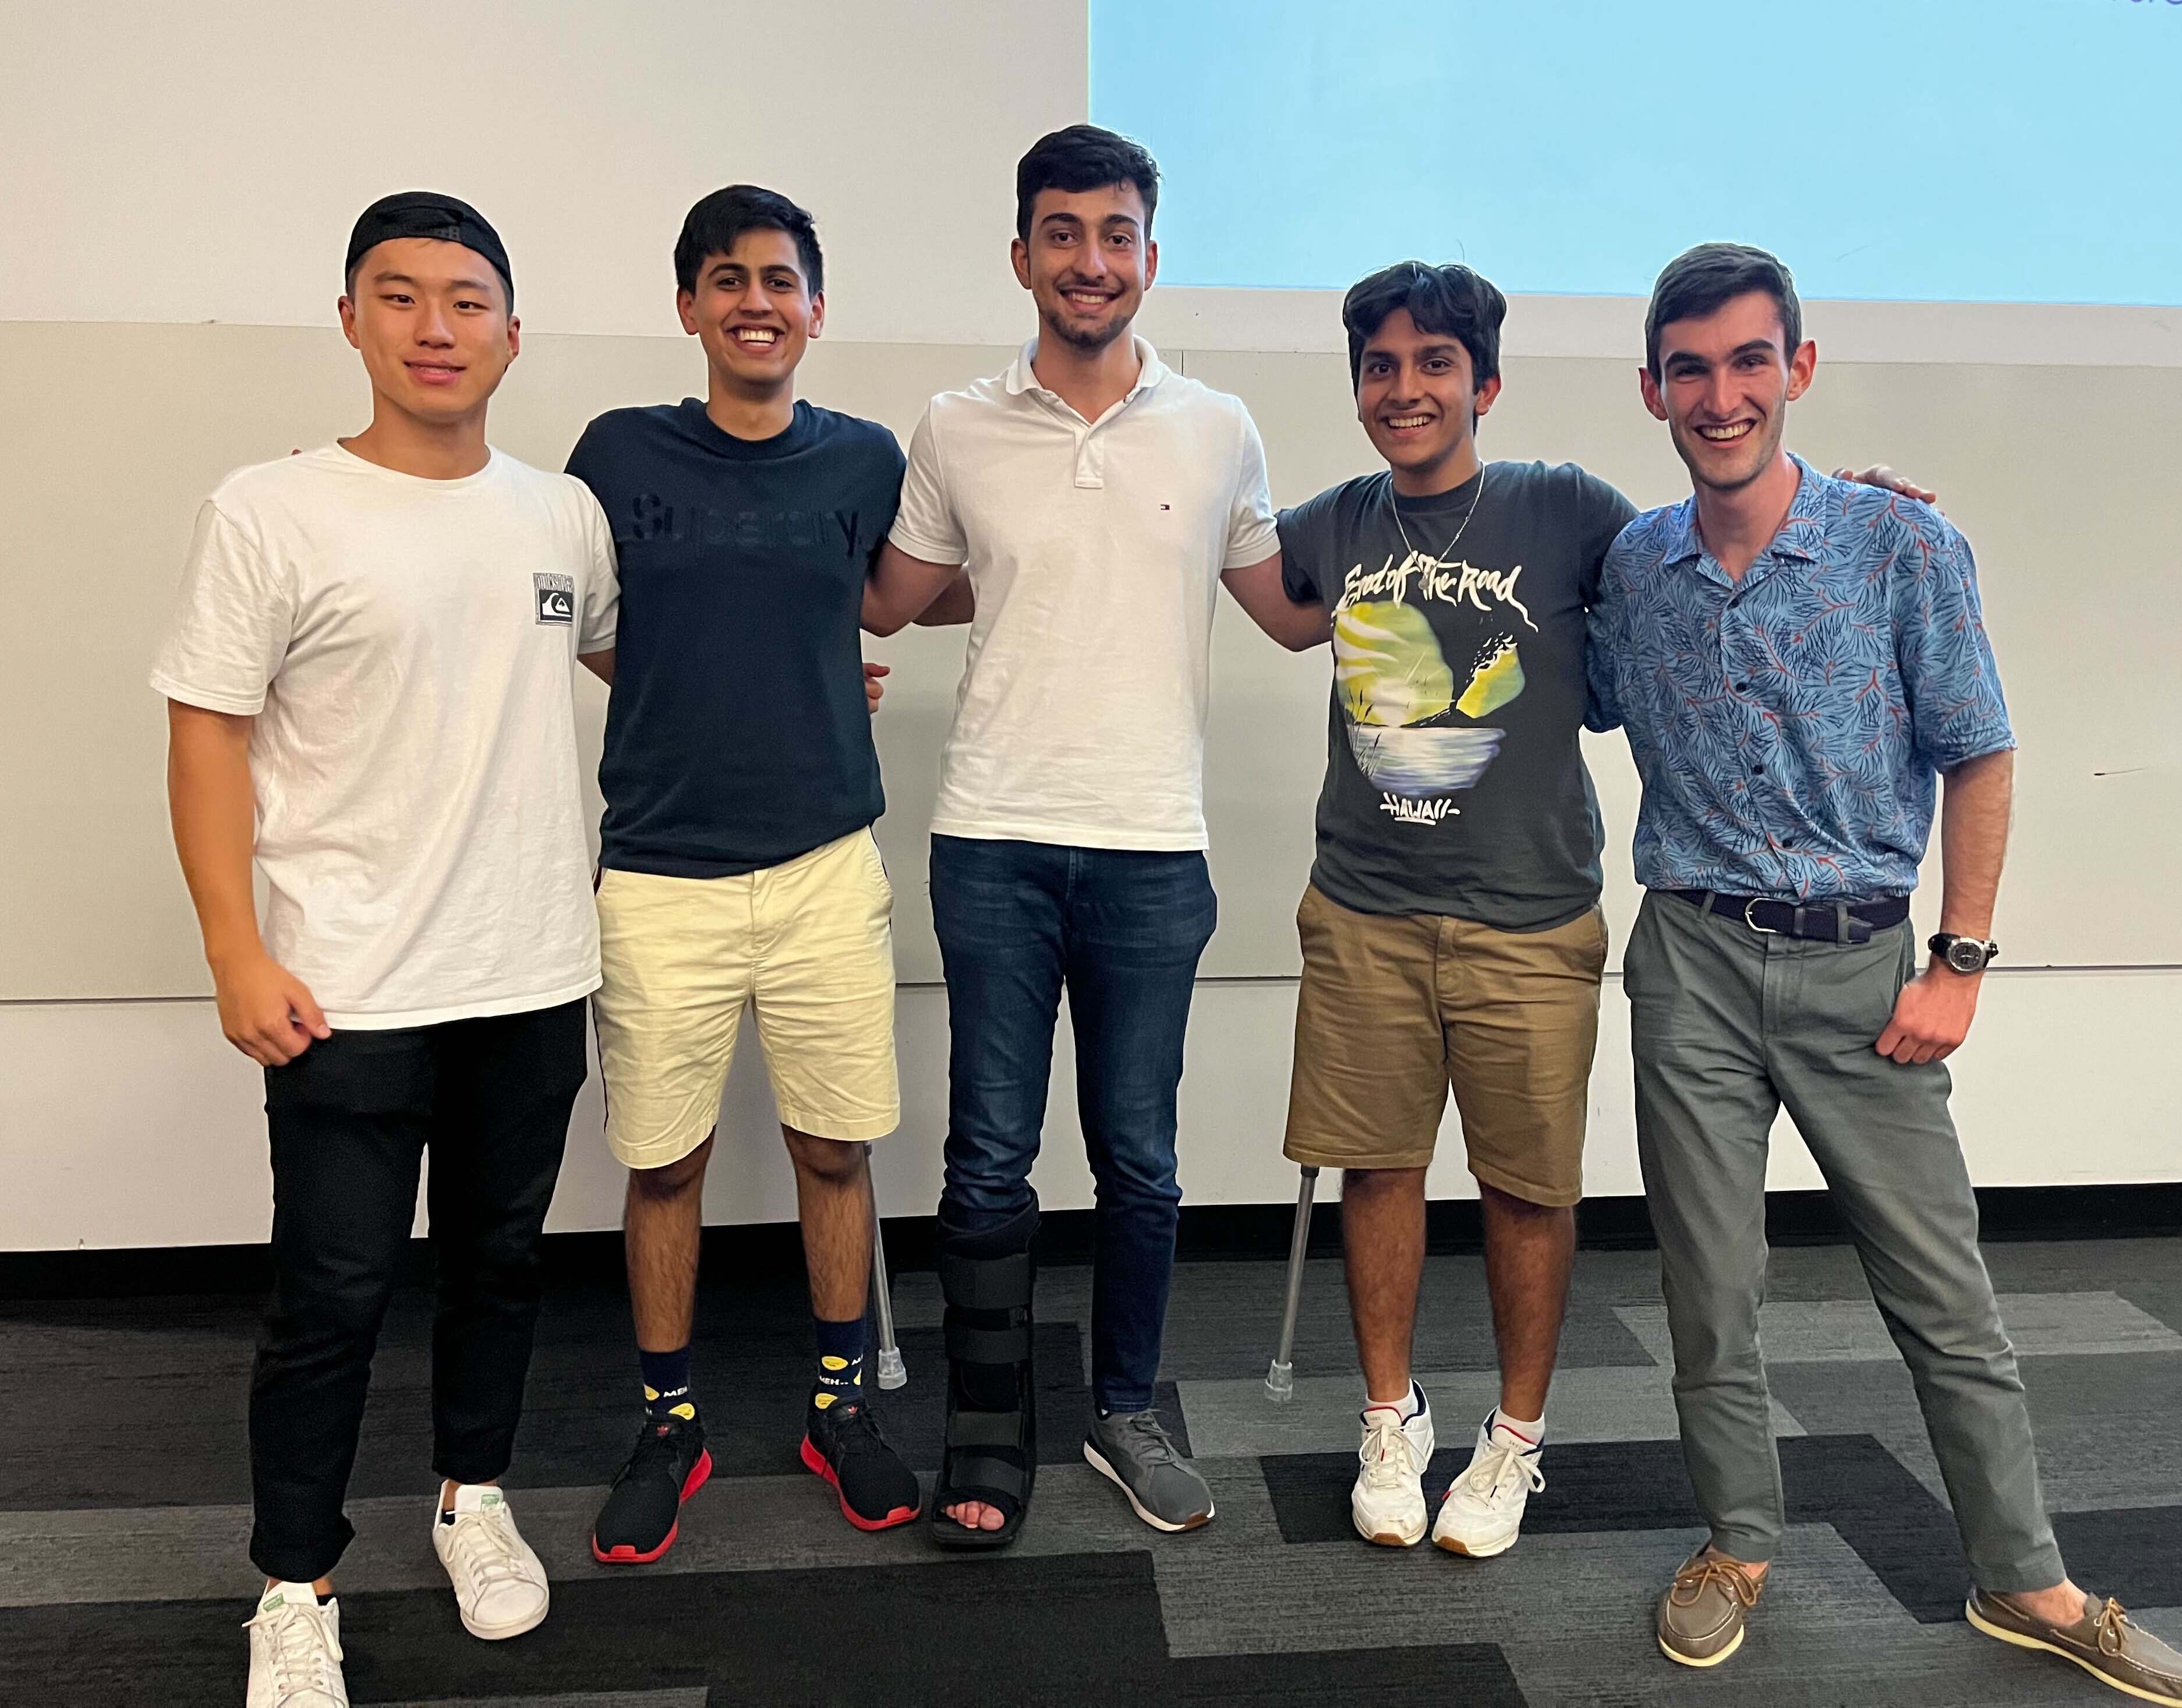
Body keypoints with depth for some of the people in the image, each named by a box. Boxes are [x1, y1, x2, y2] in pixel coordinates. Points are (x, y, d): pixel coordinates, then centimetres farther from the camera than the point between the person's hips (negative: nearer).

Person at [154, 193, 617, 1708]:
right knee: (335, 1297, 5)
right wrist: (236, 953, -11)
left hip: (534, 977, 4)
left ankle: (474, 1497, 40)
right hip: (347, 993, -4)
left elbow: (625, 650, 25)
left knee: (500, 1260, 17)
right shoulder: (270, 515, -6)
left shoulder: (566, 513, 6)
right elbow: (210, 736, -6)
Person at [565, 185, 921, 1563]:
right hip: (661, 872, -1)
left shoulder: (865, 460, 4)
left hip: (827, 864, 1)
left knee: (837, 1149, 9)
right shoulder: (623, 452, 0)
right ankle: (671, 1425, 28)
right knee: (665, 1163, 8)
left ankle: (843, 1403, 29)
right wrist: (695, 700, 4)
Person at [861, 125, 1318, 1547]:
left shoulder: (1219, 432, 5)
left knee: (1140, 1159, 10)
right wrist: (1014, 579, 8)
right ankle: (990, 1435, 23)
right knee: (990, 1156, 7)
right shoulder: (957, 434, 4)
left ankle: (1127, 1414, 30)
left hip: (1153, 849, 1)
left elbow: (1295, 611, 13)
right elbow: (889, 604, 15)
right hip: (995, 842, 0)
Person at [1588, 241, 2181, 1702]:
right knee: (1711, 1289, 10)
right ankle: (1740, 1543, 29)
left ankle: (2025, 1580, 27)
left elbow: (1978, 759, -2)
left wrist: (1961, 963, -5)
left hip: (1860, 964, -1)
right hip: (1692, 960, 2)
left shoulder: (1906, 546, -6)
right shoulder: (1631, 568, 2)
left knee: (1946, 1295, 8)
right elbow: (1586, 710, 19)